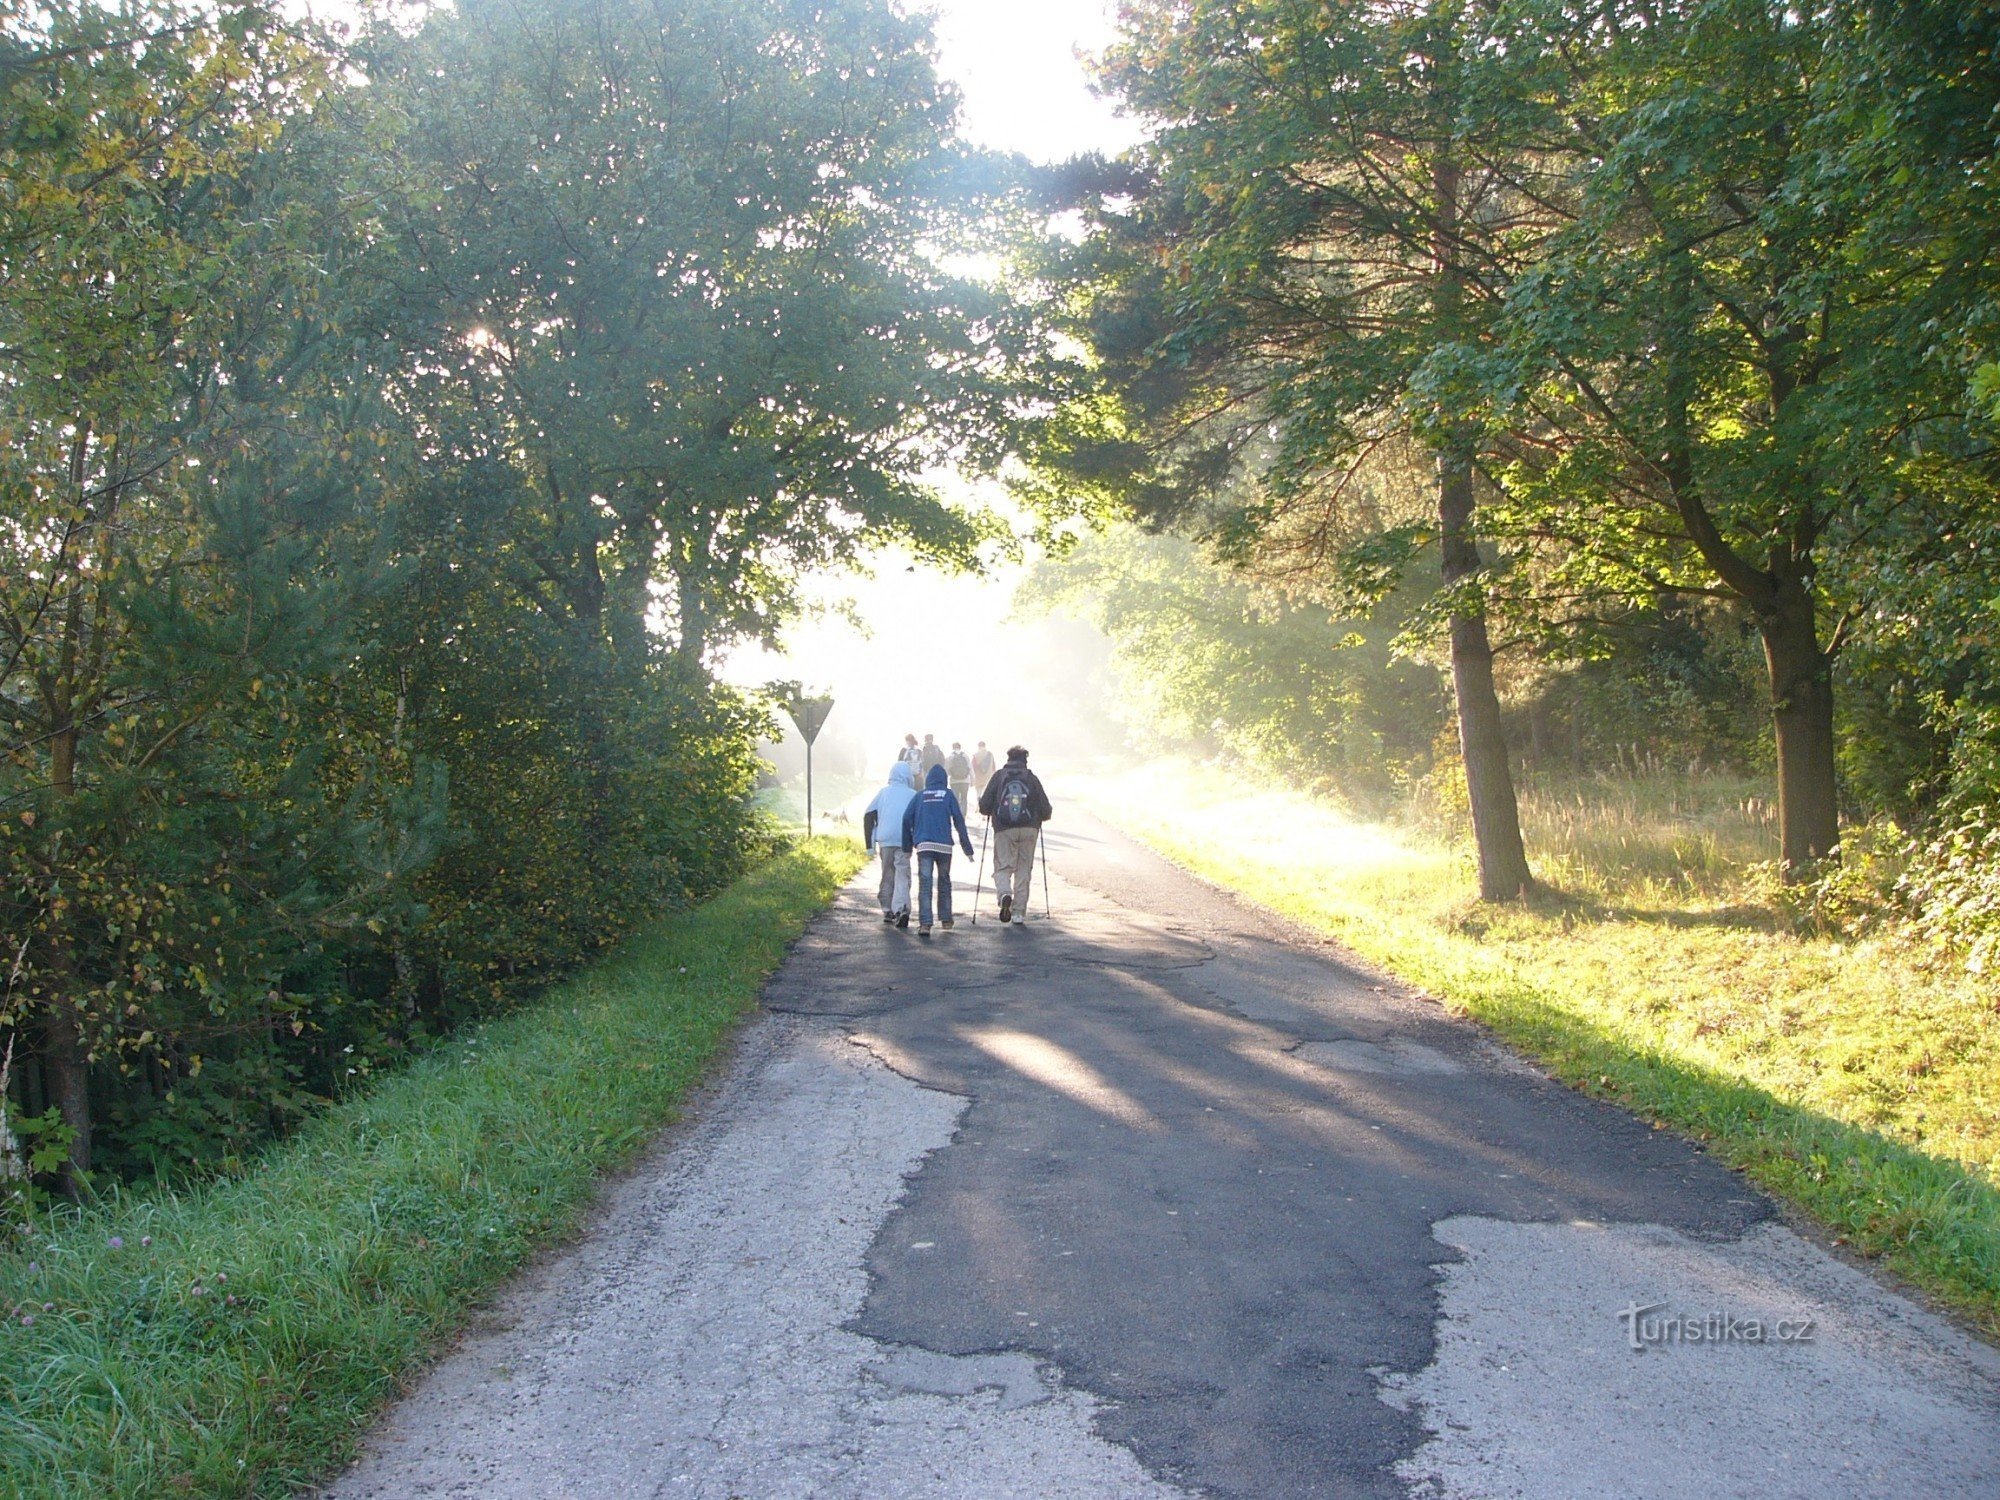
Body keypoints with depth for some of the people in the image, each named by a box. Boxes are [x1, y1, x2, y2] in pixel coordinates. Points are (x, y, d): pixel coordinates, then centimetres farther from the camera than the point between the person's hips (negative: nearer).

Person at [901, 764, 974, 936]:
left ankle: (925, 923, -18)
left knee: (924, 884, -6)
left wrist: (908, 846, 13)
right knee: (944, 882, 18)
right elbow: (959, 821, 5)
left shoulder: (919, 796, 12)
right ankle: (946, 918, 25)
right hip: (944, 845, 0)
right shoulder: (948, 794, 9)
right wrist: (967, 848, 7)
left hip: (923, 846, 0)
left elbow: (907, 820, 6)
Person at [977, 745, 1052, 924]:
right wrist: (1039, 817, 24)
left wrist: (992, 812, 23)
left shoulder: (999, 776, 3)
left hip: (1004, 829, -1)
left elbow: (984, 805, 1)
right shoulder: (1032, 778, 3)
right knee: (1024, 869, 9)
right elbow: (1046, 809, 2)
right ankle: (1019, 911, 7)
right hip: (1029, 829, 1)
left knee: (1003, 866, 5)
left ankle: (1004, 894, -25)